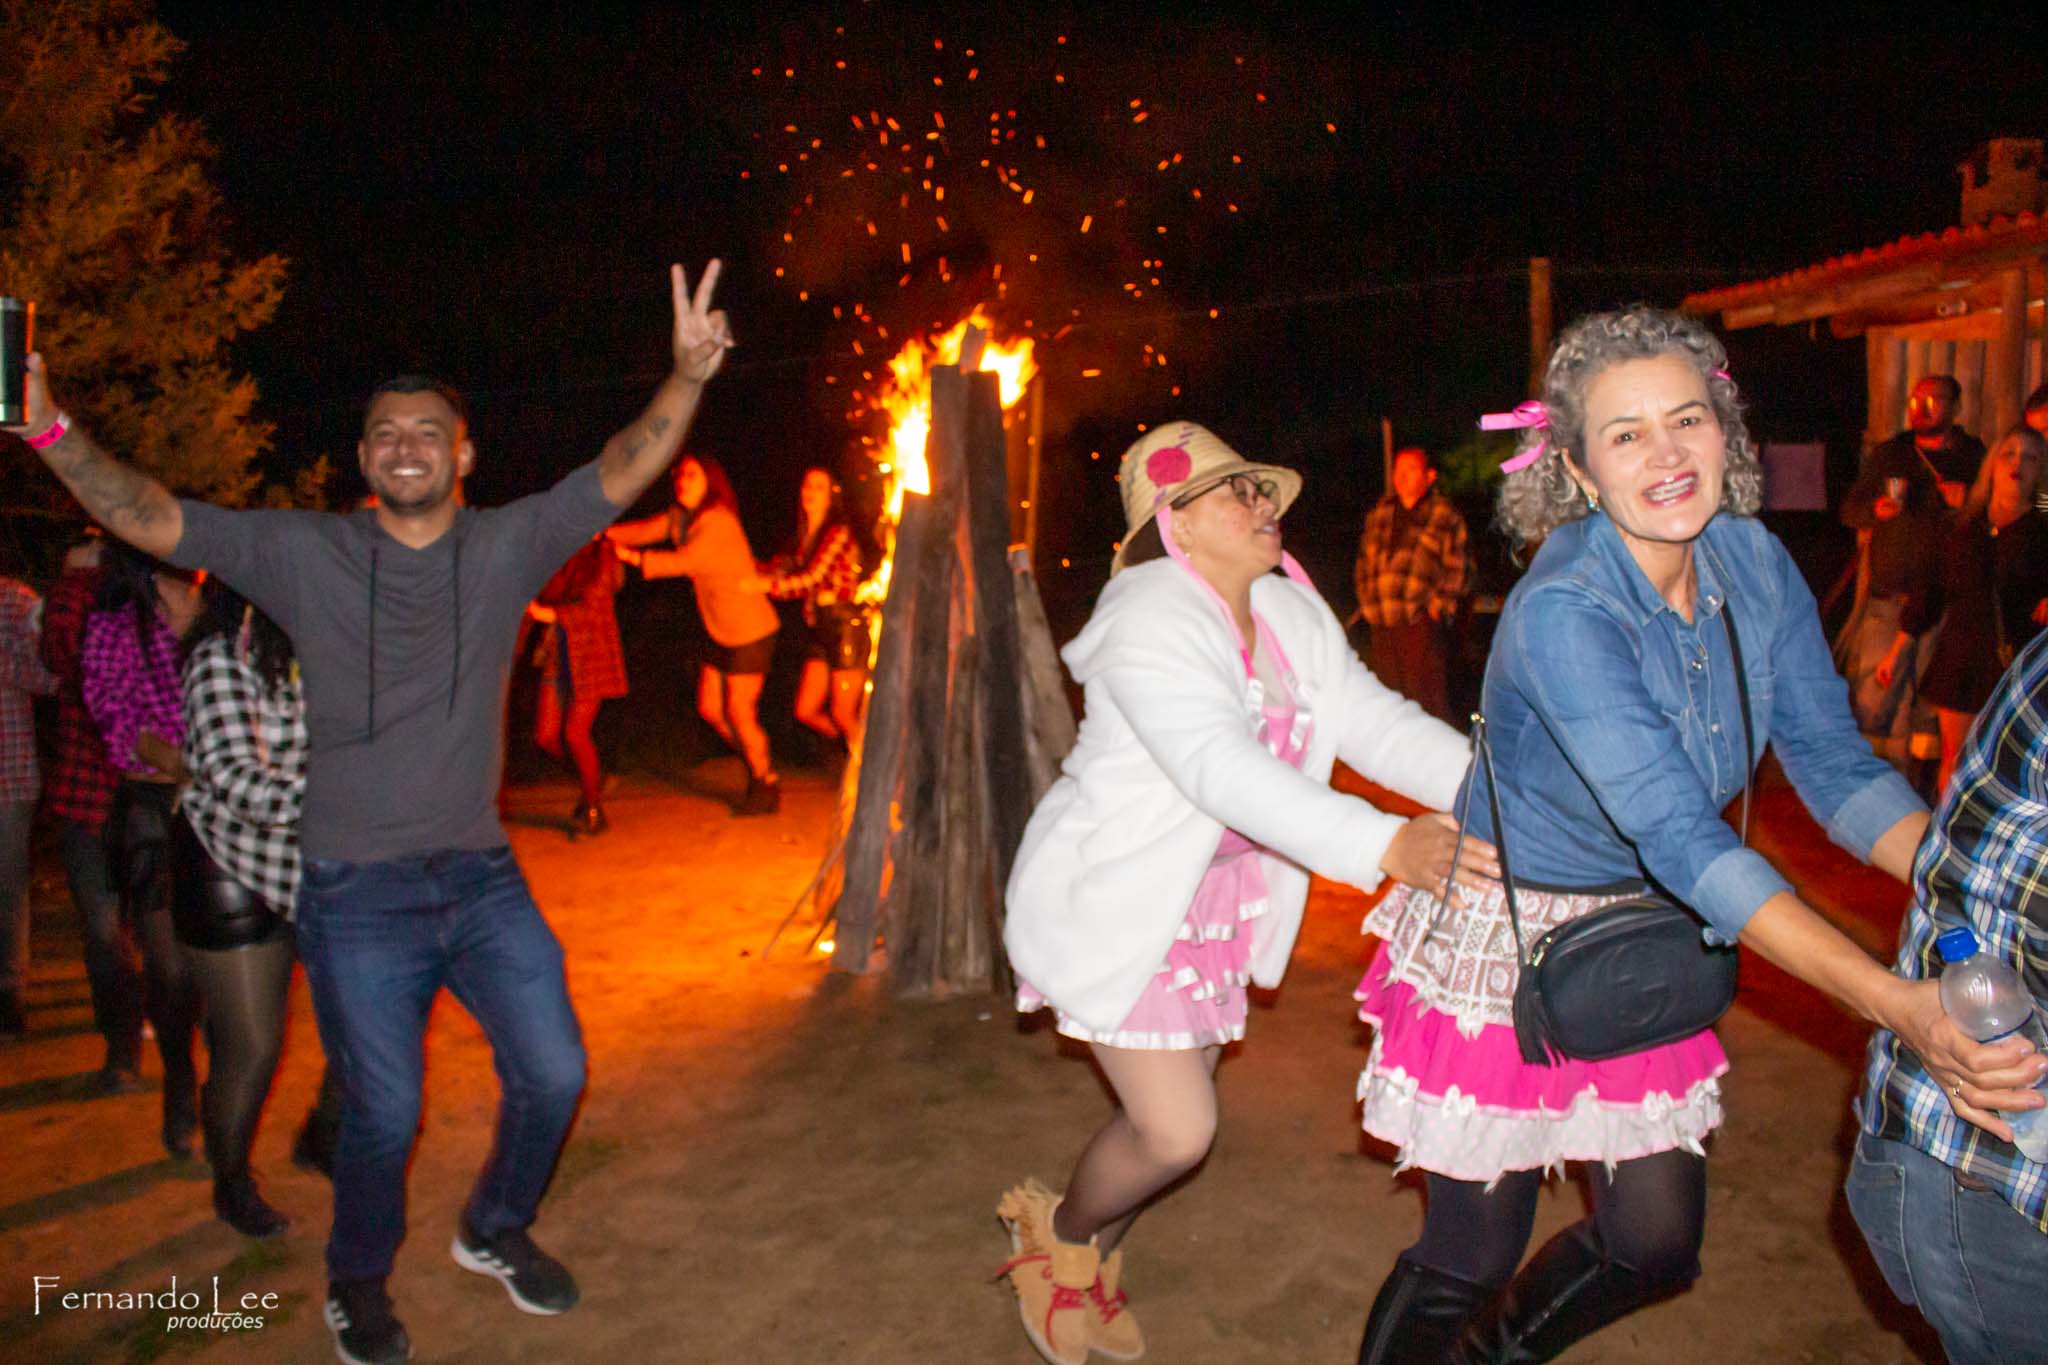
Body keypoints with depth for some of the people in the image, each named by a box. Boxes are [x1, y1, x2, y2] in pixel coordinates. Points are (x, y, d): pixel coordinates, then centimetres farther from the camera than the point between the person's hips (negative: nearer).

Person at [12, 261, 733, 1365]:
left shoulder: (508, 546, -2)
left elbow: (619, 475, -12)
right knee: (383, 1114, 7)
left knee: (552, 1074, 6)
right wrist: (50, 429, -22)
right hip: (358, 894, -2)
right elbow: (152, 519, -8)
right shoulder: (304, 553, -3)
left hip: (481, 877, 2)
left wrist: (686, 377, -26)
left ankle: (494, 1231, 36)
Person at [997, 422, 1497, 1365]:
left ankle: (1094, 1265, 42)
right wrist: (1386, 846, -46)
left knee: (1173, 1116, 15)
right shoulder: (1149, 621, -25)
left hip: (1216, 906, 8)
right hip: (1117, 906, -8)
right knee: (1175, 1131, -7)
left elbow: (1374, 720, -6)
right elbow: (1225, 768, -38)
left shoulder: (1294, 615, 2)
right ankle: (1057, 1235, 25)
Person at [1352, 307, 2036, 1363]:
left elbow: (1833, 762, -4)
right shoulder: (1563, 612, -28)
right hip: (1508, 935, -7)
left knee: (1658, 1247, 15)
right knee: (1468, 1259, 1)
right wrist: (1895, 1005, -39)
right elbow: (1682, 837, -34)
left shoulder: (1754, 563, -6)